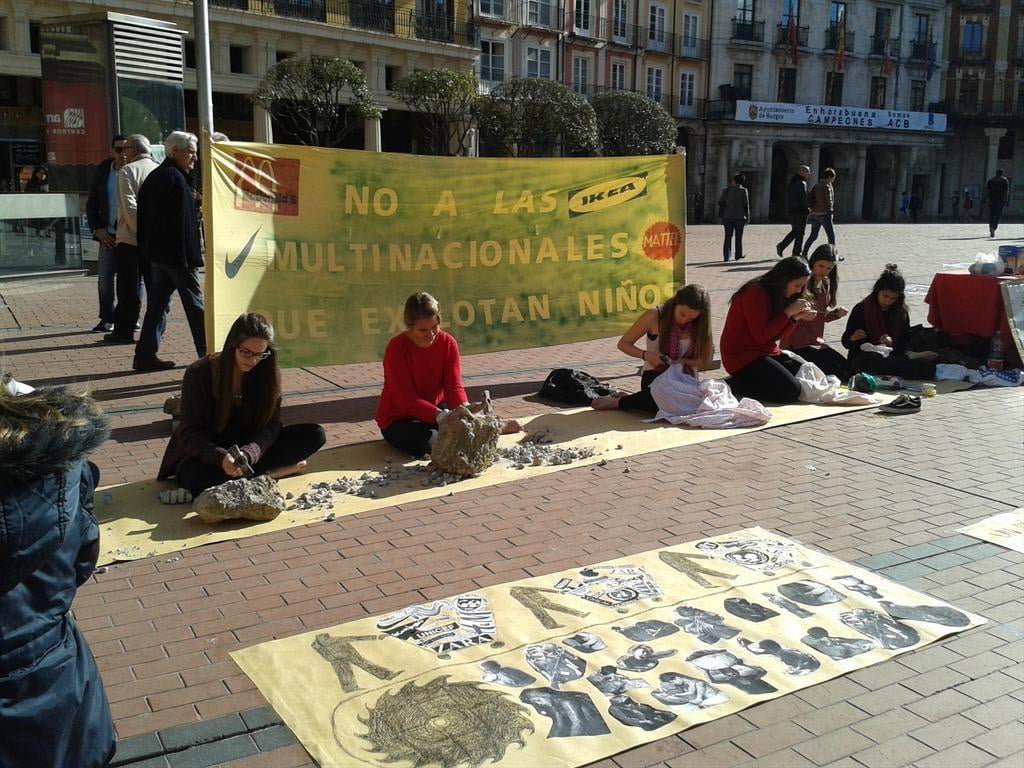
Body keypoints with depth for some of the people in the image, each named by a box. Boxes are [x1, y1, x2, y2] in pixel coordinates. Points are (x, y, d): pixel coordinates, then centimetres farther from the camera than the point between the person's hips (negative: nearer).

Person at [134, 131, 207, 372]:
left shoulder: (154, 176, 14)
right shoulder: (176, 178, -14)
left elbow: (144, 215, 16)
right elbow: (184, 222, -19)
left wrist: (147, 249, 18)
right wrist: (190, 257, -19)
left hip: (157, 252, 9)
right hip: (177, 253, -9)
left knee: (158, 302, 10)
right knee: (194, 303, 1)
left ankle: (145, 355, 9)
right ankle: (207, 353, 10)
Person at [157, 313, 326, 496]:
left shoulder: (267, 373, -7)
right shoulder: (199, 374, -16)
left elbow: (269, 426, -11)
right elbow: (190, 433, -17)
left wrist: (248, 454, -32)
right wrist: (222, 458, -37)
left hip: (248, 448, 4)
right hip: (207, 456, -3)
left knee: (315, 435, -15)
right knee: (197, 478, -40)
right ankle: (267, 472, -18)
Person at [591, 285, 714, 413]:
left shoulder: (700, 325, 0)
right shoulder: (654, 316, -9)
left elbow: (706, 360, 5)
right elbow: (623, 344, -2)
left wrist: (684, 362, -15)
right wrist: (646, 355, -19)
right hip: (655, 376, -5)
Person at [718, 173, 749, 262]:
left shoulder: (726, 190, 1)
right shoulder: (743, 191, -3)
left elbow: (720, 203, 2)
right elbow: (746, 205, -4)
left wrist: (721, 216, 12)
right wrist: (747, 218, 2)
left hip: (727, 217, 1)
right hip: (739, 217, -1)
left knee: (728, 237, 4)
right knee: (738, 237, 9)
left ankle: (726, 256, -2)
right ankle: (738, 255, 11)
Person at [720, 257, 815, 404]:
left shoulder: (776, 294, 11)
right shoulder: (755, 293, -17)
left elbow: (777, 335, 11)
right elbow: (761, 335, -20)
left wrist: (797, 316, -4)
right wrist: (789, 312, -16)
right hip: (743, 356, -10)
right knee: (790, 391, -20)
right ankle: (732, 385, -12)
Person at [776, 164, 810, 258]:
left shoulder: (791, 183, 12)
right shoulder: (801, 183, -15)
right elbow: (803, 198, -19)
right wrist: (807, 209, -4)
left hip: (790, 211, 8)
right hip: (800, 212, -8)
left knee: (794, 231, 18)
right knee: (799, 233, 2)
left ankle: (781, 246, 6)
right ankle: (797, 253, 5)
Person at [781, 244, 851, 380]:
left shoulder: (826, 285, 11)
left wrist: (836, 313, -1)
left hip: (817, 343, 8)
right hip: (797, 345, -8)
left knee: (849, 371, 3)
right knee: (839, 374, -15)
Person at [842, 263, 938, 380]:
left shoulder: (901, 312, 10)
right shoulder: (862, 309, -1)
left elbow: (905, 342, 9)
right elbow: (846, 342, 0)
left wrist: (892, 343, -14)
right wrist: (853, 338, -23)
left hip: (892, 355, 3)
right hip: (865, 356, -3)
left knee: (932, 357, -18)